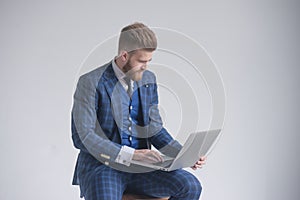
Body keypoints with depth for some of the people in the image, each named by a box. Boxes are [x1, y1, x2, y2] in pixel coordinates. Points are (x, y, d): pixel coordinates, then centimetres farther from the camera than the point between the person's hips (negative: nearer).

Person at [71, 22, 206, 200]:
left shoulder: (148, 80, 10)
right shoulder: (90, 83, -8)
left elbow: (155, 129, 14)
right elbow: (86, 136, -14)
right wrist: (133, 154, -22)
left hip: (139, 165, 5)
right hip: (101, 164, -5)